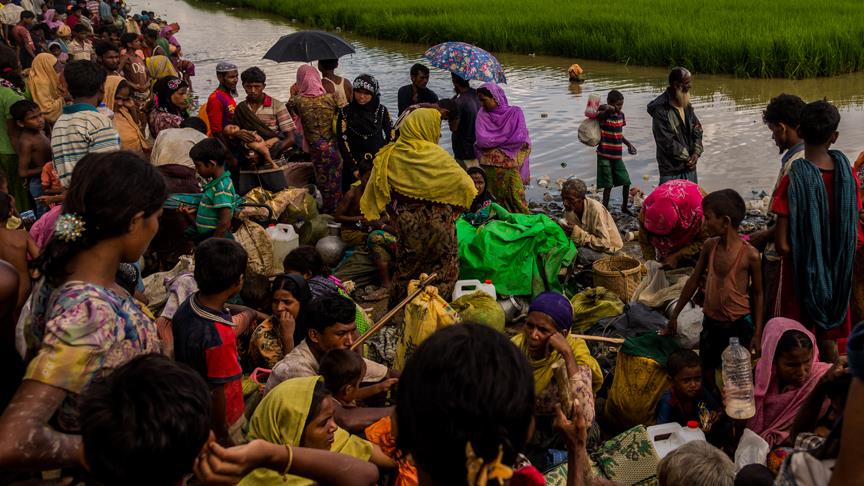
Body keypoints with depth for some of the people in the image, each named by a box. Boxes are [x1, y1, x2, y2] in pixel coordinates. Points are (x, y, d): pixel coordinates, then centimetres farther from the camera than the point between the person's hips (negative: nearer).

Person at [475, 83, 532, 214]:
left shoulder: (515, 113, 0)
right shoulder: (482, 115, 6)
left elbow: (520, 138, -10)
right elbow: (481, 140, -6)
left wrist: (494, 140, -5)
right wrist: (507, 138, -5)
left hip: (512, 165, -2)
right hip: (491, 167, 2)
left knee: (516, 198, -7)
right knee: (500, 198, 1)